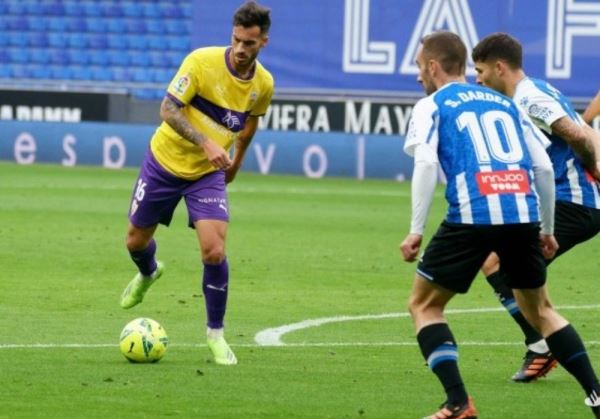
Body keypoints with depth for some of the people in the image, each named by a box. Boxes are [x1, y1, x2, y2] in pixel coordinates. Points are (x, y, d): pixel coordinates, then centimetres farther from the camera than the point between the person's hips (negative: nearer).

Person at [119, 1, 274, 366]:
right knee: (136, 241, 13)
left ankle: (216, 333, 2)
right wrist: (205, 143, -34)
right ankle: (148, 273, 52)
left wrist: (237, 161, 25)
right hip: (165, 161, -1)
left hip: (208, 173, 1)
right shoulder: (202, 61, -21)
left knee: (214, 252, -16)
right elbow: (168, 109, -22)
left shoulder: (263, 84, -8)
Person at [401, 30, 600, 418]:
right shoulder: (507, 104, 23)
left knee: (424, 304, 11)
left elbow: (426, 164, -6)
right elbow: (545, 167, 18)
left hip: (473, 216, -5)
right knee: (540, 309, 23)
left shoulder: (431, 107, 11)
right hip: (524, 215, 5)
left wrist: (416, 230, -6)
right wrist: (547, 229, 27)